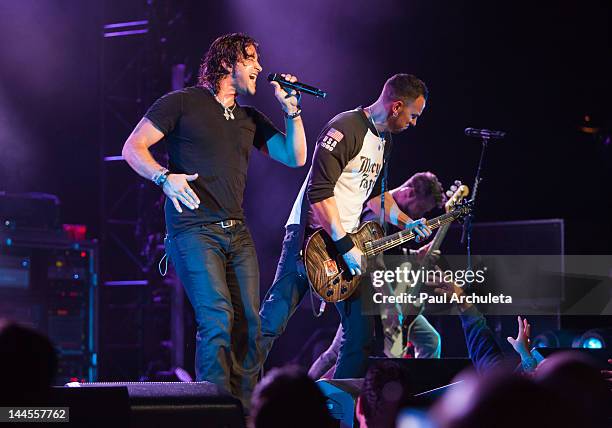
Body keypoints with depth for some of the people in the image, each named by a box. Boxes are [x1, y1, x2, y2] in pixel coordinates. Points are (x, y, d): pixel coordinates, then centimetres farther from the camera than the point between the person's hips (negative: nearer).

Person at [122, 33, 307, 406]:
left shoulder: (250, 119, 19)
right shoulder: (183, 103, 1)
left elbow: (295, 158, 15)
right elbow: (133, 148, -2)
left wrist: (292, 110, 4)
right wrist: (164, 177, -18)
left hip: (236, 233, 7)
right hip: (194, 230, -7)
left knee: (249, 325, 1)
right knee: (218, 320, -18)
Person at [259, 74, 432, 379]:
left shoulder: (383, 139, 15)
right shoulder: (346, 128, -16)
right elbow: (319, 191, -22)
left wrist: (406, 223, 15)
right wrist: (345, 246, -22)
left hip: (348, 241, 9)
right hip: (311, 236, -9)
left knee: (362, 328, 5)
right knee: (273, 320, -12)